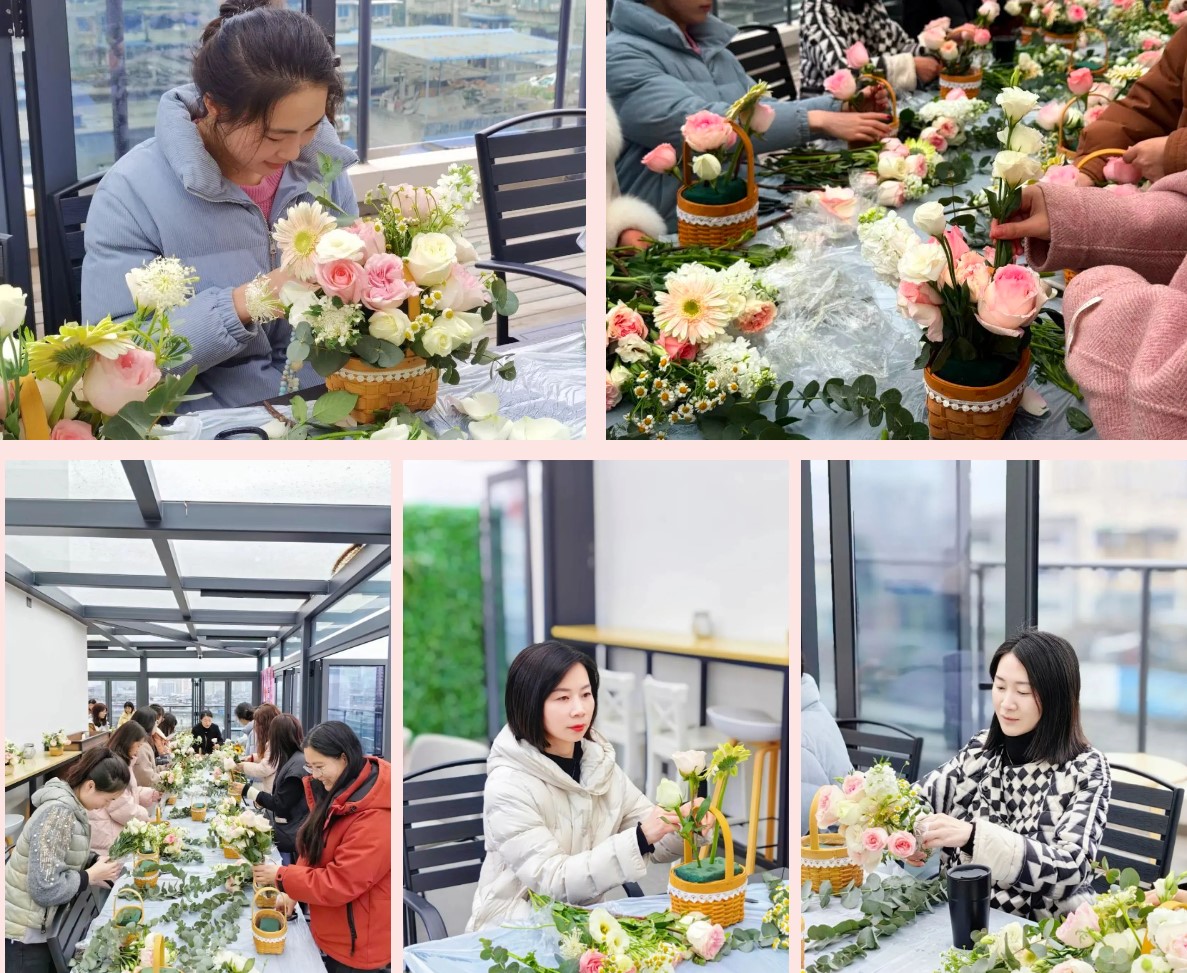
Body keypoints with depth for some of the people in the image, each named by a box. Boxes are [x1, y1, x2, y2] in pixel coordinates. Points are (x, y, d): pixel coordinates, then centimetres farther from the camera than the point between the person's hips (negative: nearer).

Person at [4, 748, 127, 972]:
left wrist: (98, 861, -1)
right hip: (23, 934, -9)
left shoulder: (69, 804, 2)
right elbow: (45, 888, -29)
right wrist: (92, 876, -17)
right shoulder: (58, 814, -27)